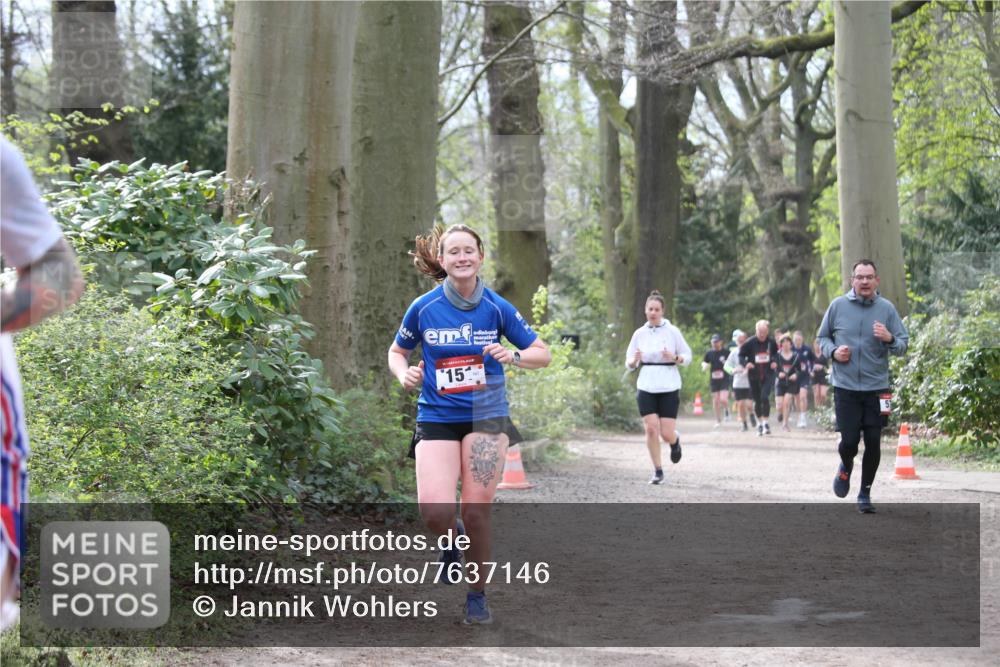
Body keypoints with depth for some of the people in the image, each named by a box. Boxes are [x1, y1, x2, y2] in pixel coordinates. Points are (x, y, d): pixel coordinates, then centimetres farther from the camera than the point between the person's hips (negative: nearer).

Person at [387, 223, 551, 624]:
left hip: (486, 415, 0)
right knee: (435, 512, -17)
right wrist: (404, 373, -7)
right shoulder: (423, 308, -1)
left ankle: (477, 595, 15)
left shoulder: (497, 308, -1)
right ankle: (452, 540, 20)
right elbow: (397, 351, 15)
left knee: (477, 511, -5)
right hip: (436, 419, 0)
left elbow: (542, 354, 5)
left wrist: (514, 356, -15)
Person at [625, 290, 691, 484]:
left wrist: (674, 358, -19)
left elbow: (688, 357, 2)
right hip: (646, 388, 2)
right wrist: (634, 360, -15)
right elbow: (629, 364, 8)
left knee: (667, 434, -5)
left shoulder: (672, 331, -3)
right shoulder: (639, 334, 3)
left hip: (669, 388, -2)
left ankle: (675, 441, 33)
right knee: (651, 429, -9)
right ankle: (658, 472, 4)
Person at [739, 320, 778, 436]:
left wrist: (775, 362, -3)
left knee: (765, 397, -19)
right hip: (754, 375, 0)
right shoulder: (749, 343, -10)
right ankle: (759, 423, 28)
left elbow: (775, 353, 16)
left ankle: (765, 422, -8)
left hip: (768, 375, 0)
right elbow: (741, 355, -2)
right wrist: (746, 363, -21)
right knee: (757, 400, 9)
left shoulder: (771, 342, -2)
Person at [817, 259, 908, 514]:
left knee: (873, 444, 2)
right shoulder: (838, 306, 0)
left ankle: (865, 493, 20)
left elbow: (903, 345, 2)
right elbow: (822, 337, 12)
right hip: (845, 387, -1)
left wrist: (889, 339, -19)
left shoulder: (887, 308, 0)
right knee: (849, 440, -5)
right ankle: (846, 467, 31)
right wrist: (833, 351, -8)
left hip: (876, 387, 1)